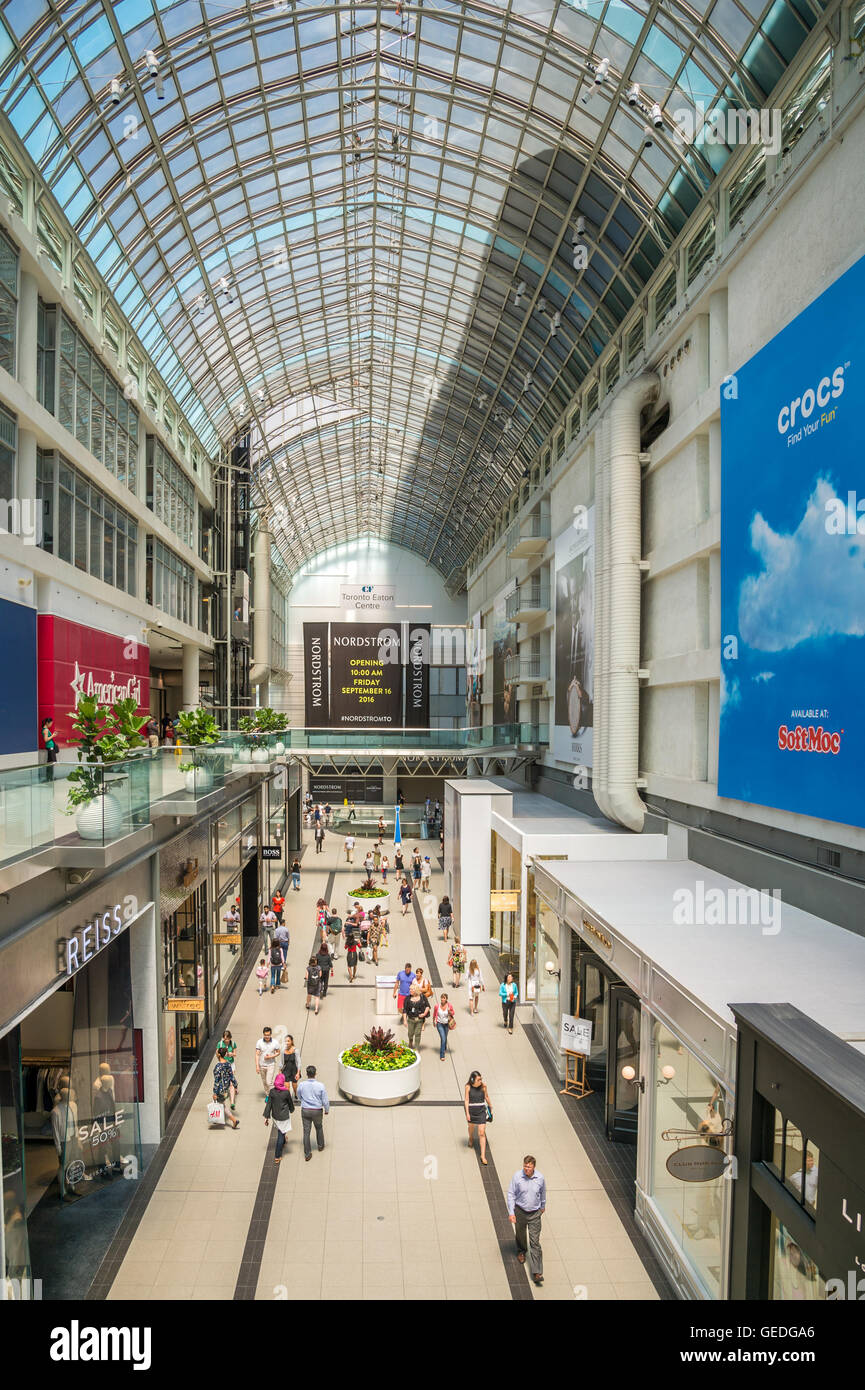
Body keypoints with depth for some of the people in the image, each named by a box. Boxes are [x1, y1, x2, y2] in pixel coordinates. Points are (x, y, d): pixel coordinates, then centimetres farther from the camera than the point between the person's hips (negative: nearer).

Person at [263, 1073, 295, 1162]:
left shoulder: (272, 1091, -14)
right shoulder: (286, 1092, -21)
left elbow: (269, 1104, -9)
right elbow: (290, 1103, -5)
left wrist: (266, 1117, 0)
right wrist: (292, 1110, 16)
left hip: (275, 1116, 4)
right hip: (284, 1117, -4)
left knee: (280, 1131, 30)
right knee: (281, 1135, 9)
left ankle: (283, 1143, 53)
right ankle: (277, 1156, 14)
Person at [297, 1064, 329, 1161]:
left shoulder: (301, 1085, -16)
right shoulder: (320, 1086, -21)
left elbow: (299, 1097, 4)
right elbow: (325, 1101, -12)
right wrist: (327, 1110, 7)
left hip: (305, 1111, 0)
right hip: (317, 1111, 0)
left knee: (306, 1132, 11)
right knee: (319, 1128, 25)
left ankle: (307, 1154, 15)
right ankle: (320, 1146, 42)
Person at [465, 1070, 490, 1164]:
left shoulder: (483, 1086, -12)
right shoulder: (468, 1087, -15)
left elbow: (486, 1096, 3)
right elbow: (466, 1100, -12)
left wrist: (490, 1106, 15)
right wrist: (467, 1113, -16)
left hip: (481, 1111, -1)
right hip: (471, 1110, 1)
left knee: (482, 1133, -5)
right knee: (471, 1127, 26)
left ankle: (483, 1155, 1)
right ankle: (471, 1139, 59)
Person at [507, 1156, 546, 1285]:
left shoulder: (540, 1177, -15)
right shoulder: (517, 1176, -20)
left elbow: (543, 1192, 6)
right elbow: (511, 1194, -11)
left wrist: (543, 1206, 20)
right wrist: (511, 1212, -16)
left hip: (535, 1213, 0)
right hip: (520, 1211, 0)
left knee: (535, 1242, -4)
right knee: (520, 1234, 23)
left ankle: (537, 1272, 0)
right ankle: (521, 1251, 53)